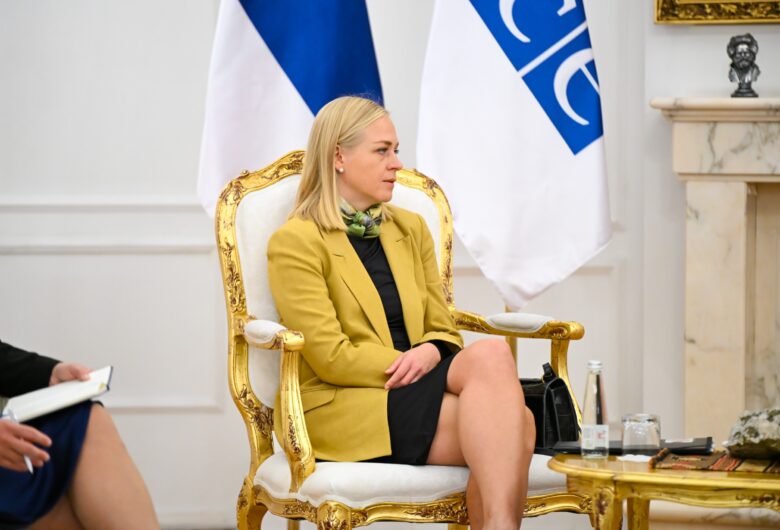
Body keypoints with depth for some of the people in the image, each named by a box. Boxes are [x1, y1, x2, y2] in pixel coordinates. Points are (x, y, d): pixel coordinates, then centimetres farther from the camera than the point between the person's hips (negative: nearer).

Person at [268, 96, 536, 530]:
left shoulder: (411, 229, 18)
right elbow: (332, 357, -9)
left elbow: (443, 331, 16)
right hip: (341, 407, -6)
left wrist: (430, 353, -8)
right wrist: (410, 364, -15)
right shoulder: (295, 242, -2)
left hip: (414, 391, 6)